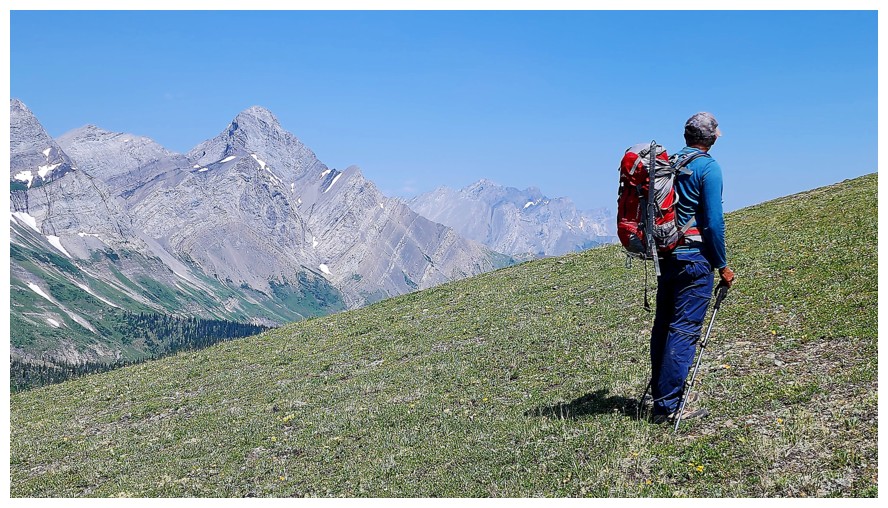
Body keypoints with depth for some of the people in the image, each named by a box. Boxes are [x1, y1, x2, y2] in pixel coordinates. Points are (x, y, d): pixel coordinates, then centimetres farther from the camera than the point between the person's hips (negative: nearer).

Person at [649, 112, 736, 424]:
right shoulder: (708, 167, -10)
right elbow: (713, 221, -14)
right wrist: (722, 265, -6)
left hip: (666, 255, 7)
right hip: (694, 257, -7)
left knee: (663, 326, 13)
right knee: (685, 330, -6)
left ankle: (661, 394, 23)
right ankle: (669, 406, -5)